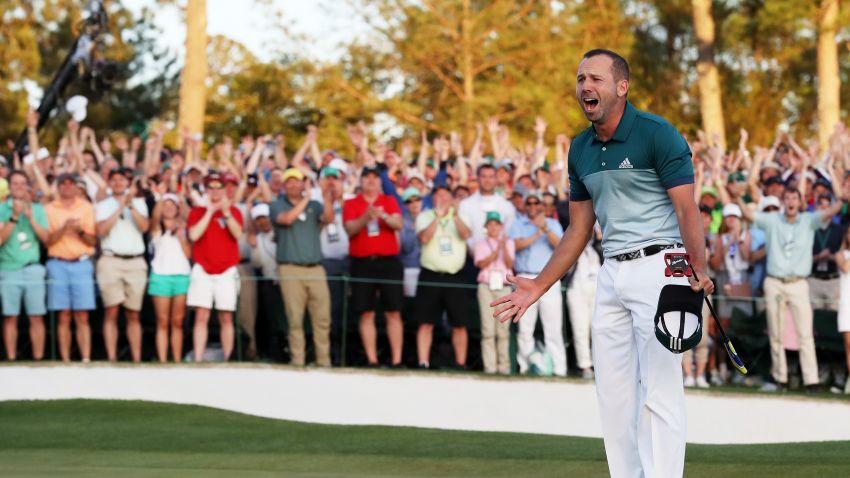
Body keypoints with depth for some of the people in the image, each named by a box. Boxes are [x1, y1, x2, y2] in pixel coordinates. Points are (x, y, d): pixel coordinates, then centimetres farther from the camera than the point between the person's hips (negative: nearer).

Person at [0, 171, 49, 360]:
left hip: (32, 268, 1)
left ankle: (38, 358, -2)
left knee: (36, 317, -3)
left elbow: (45, 238, 3)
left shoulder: (37, 209, 11)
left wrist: (31, 218, -7)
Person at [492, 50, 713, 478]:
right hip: (612, 274, 8)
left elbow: (686, 209, -15)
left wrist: (699, 271, -29)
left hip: (659, 266, -8)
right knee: (613, 391, 7)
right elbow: (579, 229, 20)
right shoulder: (580, 149, 13)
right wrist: (539, 286, 17)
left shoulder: (657, 134, -9)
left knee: (659, 390, -10)